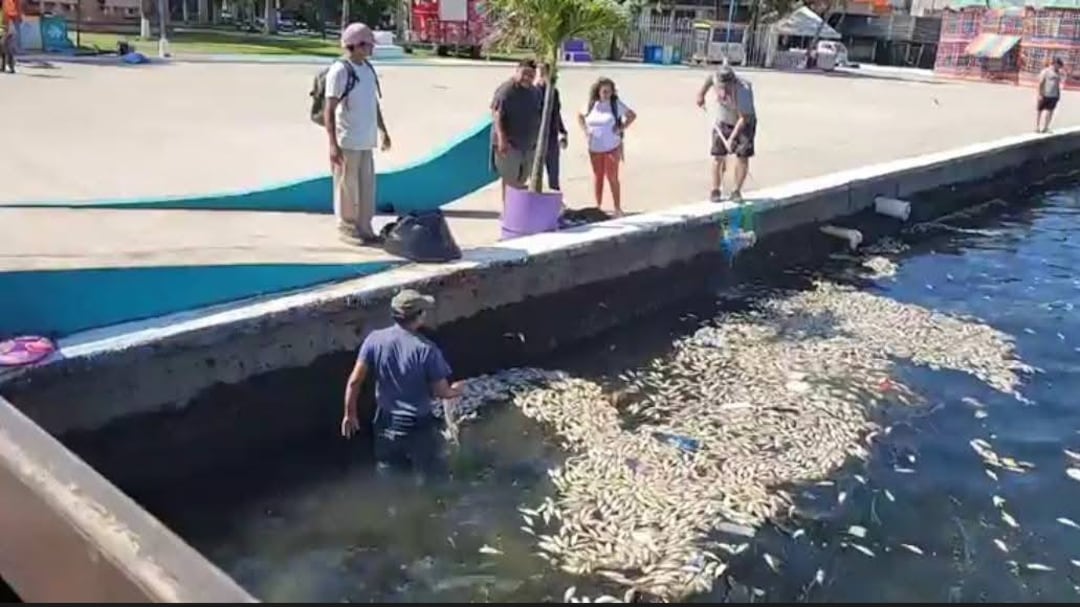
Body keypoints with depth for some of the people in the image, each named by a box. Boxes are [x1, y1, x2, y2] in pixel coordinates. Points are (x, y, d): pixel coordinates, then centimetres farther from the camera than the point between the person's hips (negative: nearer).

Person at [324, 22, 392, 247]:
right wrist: (333, 144, -19)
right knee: (347, 187, 0)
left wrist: (383, 131, 21)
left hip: (366, 141, 8)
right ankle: (347, 228, 11)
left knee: (367, 186, 11)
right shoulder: (339, 71, -12)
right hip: (347, 142, -8)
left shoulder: (368, 69, 12)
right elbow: (329, 110, -14)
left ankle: (364, 228, 20)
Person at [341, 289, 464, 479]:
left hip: (386, 423, 4)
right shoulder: (426, 349, -22)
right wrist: (454, 391, 8)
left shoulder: (375, 339, -12)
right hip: (419, 427, -4)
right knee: (429, 478, 17)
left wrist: (350, 414, 4)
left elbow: (354, 381, -9)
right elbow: (441, 391, -15)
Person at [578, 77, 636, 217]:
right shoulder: (591, 104, 3)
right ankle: (598, 206, 20)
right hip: (595, 148, 3)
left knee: (612, 177, -4)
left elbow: (632, 115, 3)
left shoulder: (616, 104, -5)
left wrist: (622, 128, -7)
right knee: (598, 177, 11)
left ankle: (617, 208, 2)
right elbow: (580, 116, 20)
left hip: (612, 147, -3)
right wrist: (585, 130, 5)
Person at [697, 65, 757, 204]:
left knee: (743, 156, -10)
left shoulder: (743, 91, -37)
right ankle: (715, 191, 6)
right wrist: (701, 94, 11)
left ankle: (737, 191, 2)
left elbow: (743, 119, -33)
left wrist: (731, 139, -37)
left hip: (744, 123, -3)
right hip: (723, 122, 3)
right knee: (718, 156, -3)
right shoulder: (716, 79, -24)